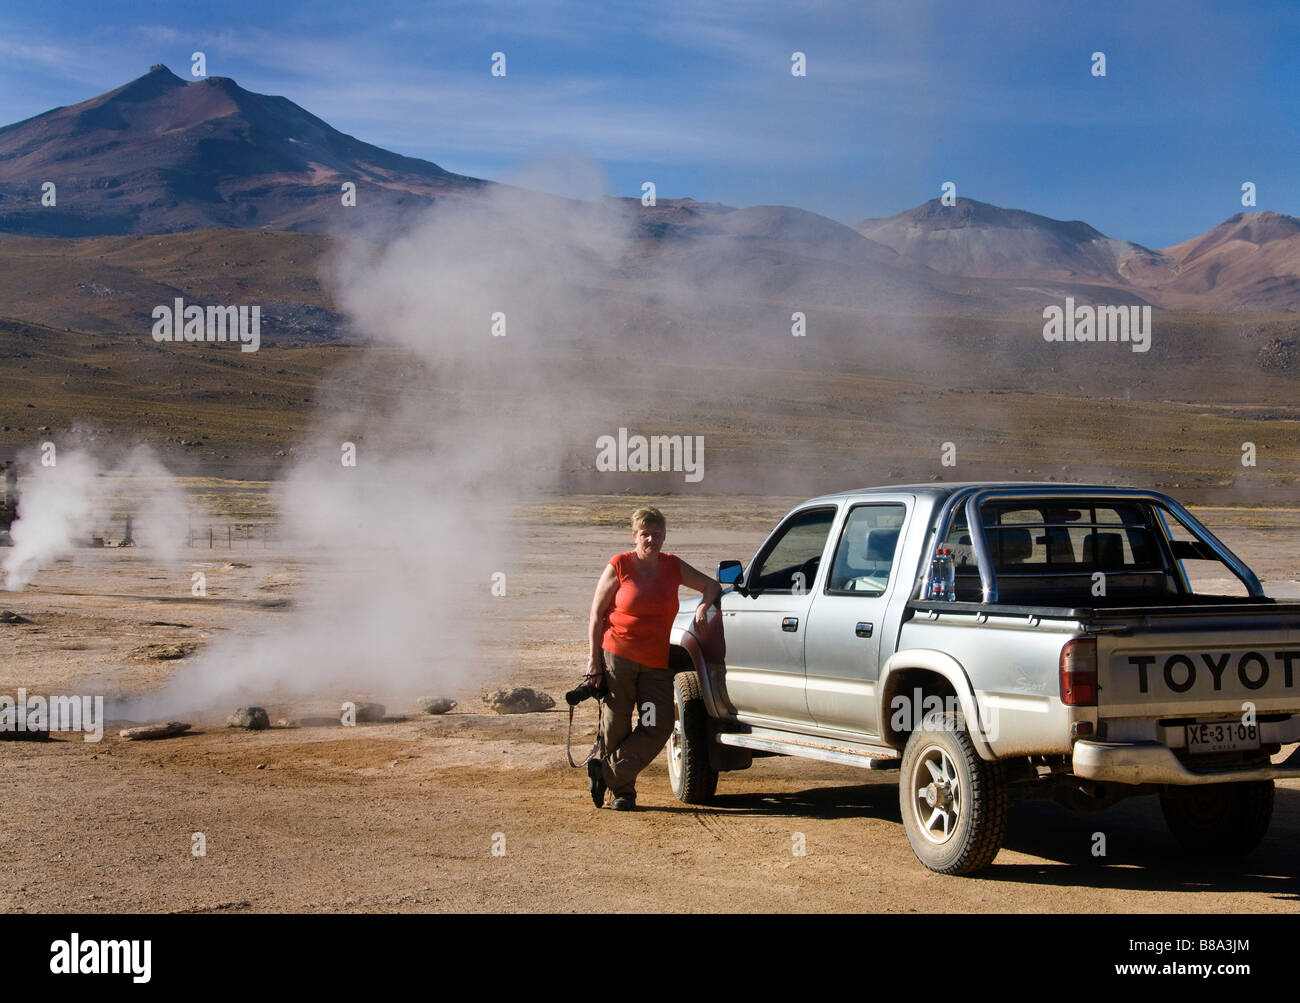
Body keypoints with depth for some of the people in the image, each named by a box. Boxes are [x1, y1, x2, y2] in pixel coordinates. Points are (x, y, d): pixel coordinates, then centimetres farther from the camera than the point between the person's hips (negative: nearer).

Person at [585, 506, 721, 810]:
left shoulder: (673, 567, 10)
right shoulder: (619, 566, -1)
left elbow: (711, 585, 20)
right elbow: (596, 614, -1)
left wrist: (704, 605, -3)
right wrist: (594, 659, -7)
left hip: (656, 664, 4)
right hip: (617, 656, -4)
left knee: (658, 728, -7)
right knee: (616, 725, -2)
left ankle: (606, 771, 4)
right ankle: (622, 790, 14)